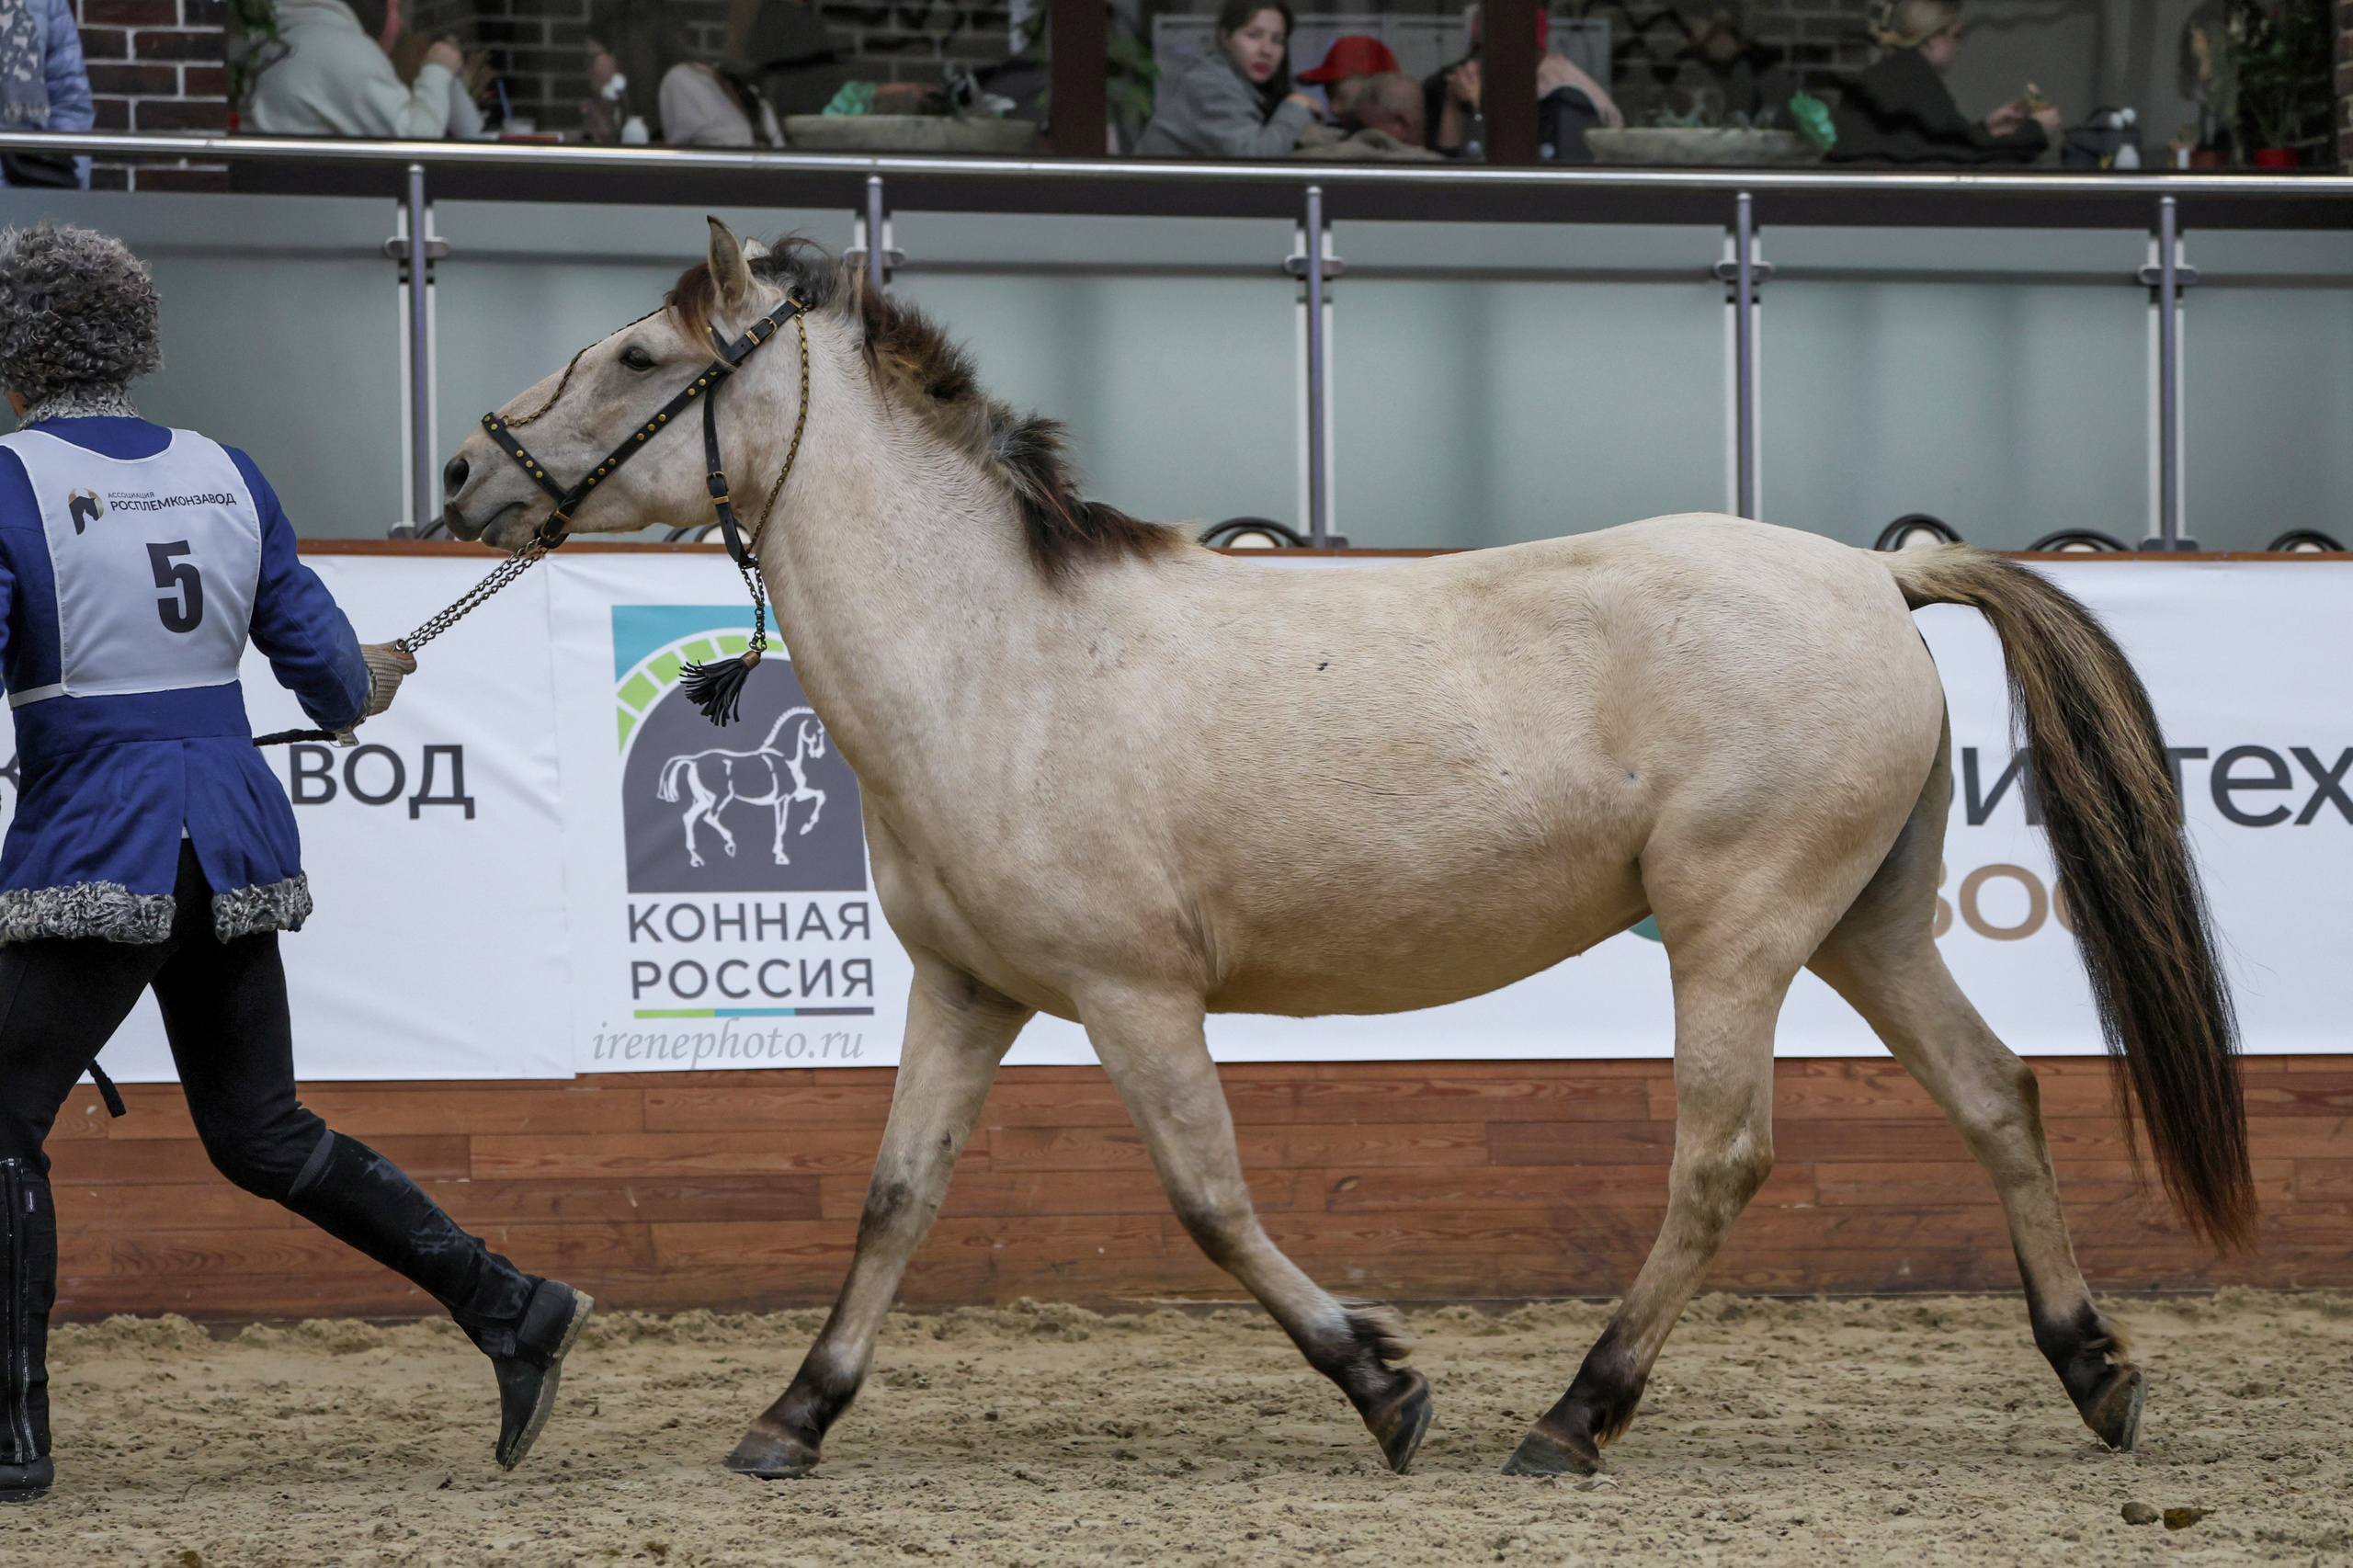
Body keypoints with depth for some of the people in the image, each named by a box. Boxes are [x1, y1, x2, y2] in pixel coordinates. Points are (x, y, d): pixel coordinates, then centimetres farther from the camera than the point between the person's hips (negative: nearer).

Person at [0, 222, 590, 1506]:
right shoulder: (224, 474, 8)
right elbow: (320, 661, 13)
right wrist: (365, 688, 35)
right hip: (237, 839, 7)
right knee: (258, 1133, 18)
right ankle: (506, 1306, 10)